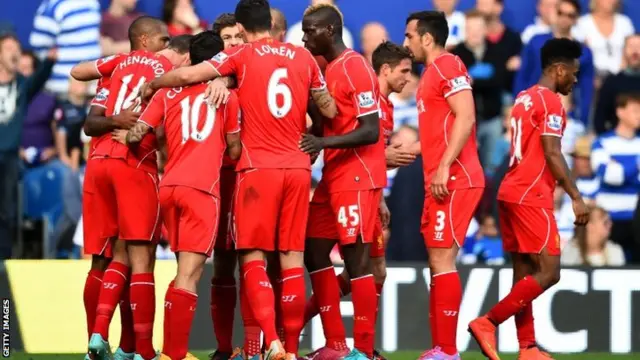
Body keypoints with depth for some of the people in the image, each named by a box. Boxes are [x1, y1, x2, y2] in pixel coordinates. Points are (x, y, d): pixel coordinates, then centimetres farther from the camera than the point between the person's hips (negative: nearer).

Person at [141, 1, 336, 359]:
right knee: (292, 258, 6)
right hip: (298, 167, 3)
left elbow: (187, 75, -9)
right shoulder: (303, 57, 9)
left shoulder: (242, 55, -2)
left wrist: (152, 85, 9)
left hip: (258, 168, -3)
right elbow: (330, 110, 18)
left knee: (254, 258, -1)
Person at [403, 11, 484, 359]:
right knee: (437, 262, 9)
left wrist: (444, 167, -24)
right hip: (440, 182, 10)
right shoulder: (432, 73, 20)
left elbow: (465, 118, -19)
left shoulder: (448, 66, -9)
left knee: (442, 260, -11)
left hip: (454, 180, -10)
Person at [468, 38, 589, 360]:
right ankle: (488, 323, -12)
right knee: (548, 272, -8)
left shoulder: (524, 98, 17)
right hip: (530, 197, -10)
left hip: (511, 192, 10)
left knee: (525, 273, 8)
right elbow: (552, 155, -17)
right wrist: (576, 197, -16)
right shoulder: (551, 101, -10)